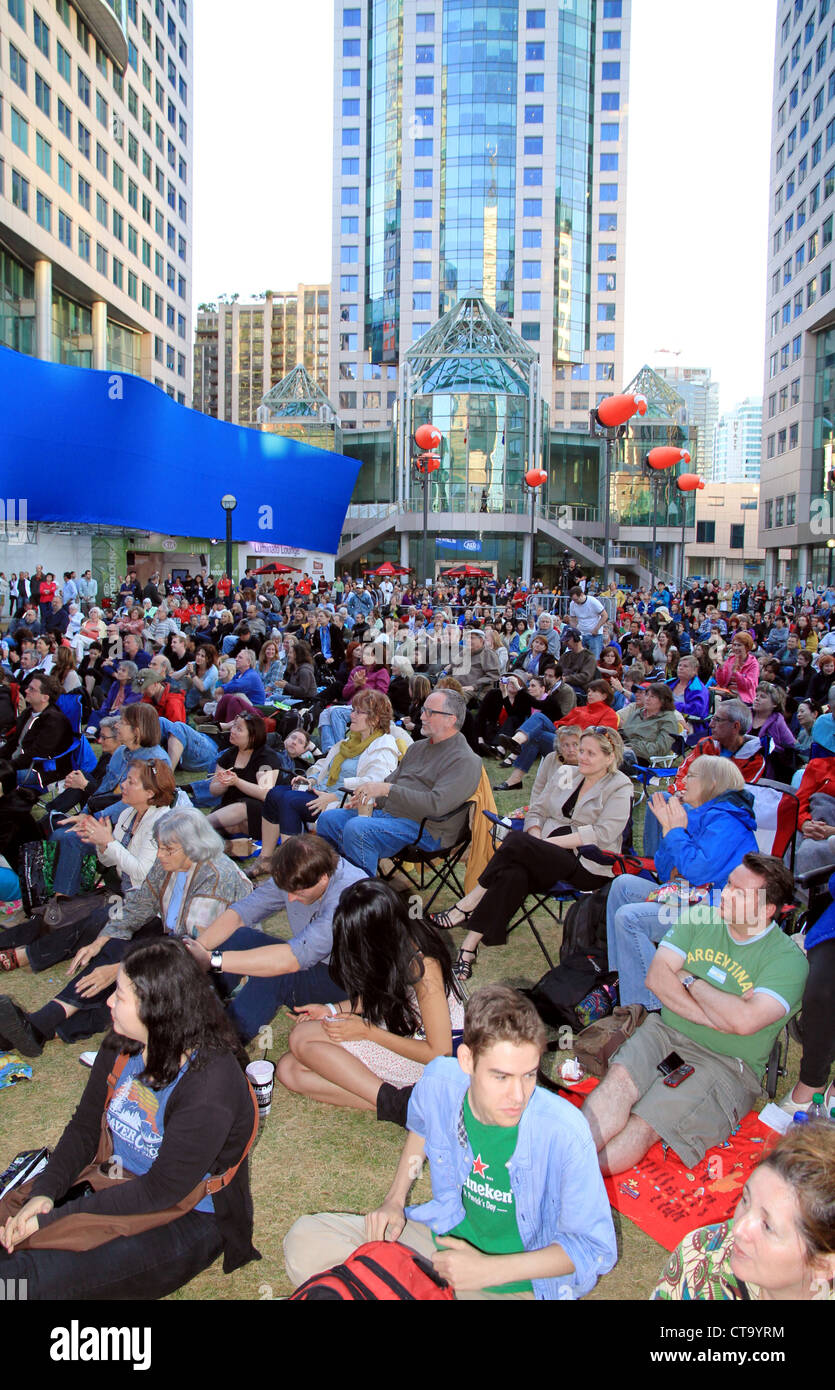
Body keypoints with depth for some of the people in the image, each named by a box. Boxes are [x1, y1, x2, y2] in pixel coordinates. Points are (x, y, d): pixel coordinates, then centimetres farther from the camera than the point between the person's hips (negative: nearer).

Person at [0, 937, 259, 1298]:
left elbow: (162, 1192, -24)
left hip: (188, 1223, -7)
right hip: (120, 1190, 7)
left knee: (32, 1278, -24)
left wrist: (51, 1220, -23)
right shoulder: (121, 1046, -2)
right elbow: (84, 1127, 5)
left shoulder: (211, 1082, -26)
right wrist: (43, 1193, -13)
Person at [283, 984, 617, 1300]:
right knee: (304, 1238, -6)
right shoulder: (439, 1081, -16)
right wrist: (394, 1199, 4)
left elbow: (595, 1249, -16)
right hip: (445, 1235, 4)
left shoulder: (564, 1132, -29)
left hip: (519, 1285, -4)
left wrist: (487, 1270, -21)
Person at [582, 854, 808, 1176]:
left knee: (642, 1128, -26)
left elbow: (744, 1021, -23)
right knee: (620, 1077, -29)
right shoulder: (697, 918, 7)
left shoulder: (788, 959, -7)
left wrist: (690, 980, -8)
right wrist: (718, 1015, -13)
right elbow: (656, 976, -2)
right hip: (666, 1031, 4)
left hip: (726, 1063, -3)